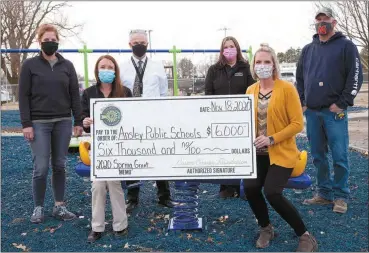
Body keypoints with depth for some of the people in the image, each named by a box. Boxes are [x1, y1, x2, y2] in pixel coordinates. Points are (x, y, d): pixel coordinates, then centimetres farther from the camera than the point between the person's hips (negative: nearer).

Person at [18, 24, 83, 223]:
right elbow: (23, 96, -1)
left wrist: (78, 121, 3)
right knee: (41, 167, -4)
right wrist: (26, 124, -8)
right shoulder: (30, 65, 1)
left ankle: (59, 206, 17)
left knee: (60, 166, 7)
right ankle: (38, 208, 13)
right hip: (39, 123, -2)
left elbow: (75, 95, 8)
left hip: (63, 122, 3)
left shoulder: (67, 65, 8)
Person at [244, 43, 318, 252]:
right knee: (250, 187, -14)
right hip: (257, 152, 5)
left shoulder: (287, 88, -9)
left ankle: (306, 236, 3)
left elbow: (298, 124, -13)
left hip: (281, 152, -4)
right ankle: (266, 229, 16)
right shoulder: (251, 90, 7)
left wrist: (272, 139, -21)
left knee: (272, 192, -20)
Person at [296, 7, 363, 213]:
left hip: (334, 112, -4)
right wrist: (302, 102, 7)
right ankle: (324, 193, 22)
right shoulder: (308, 49, 15)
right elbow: (300, 77, 18)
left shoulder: (346, 46, 1)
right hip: (311, 112, 5)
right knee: (318, 156, 10)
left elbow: (356, 77, -5)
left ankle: (341, 196, 12)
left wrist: (342, 103, -11)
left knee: (339, 156, -2)